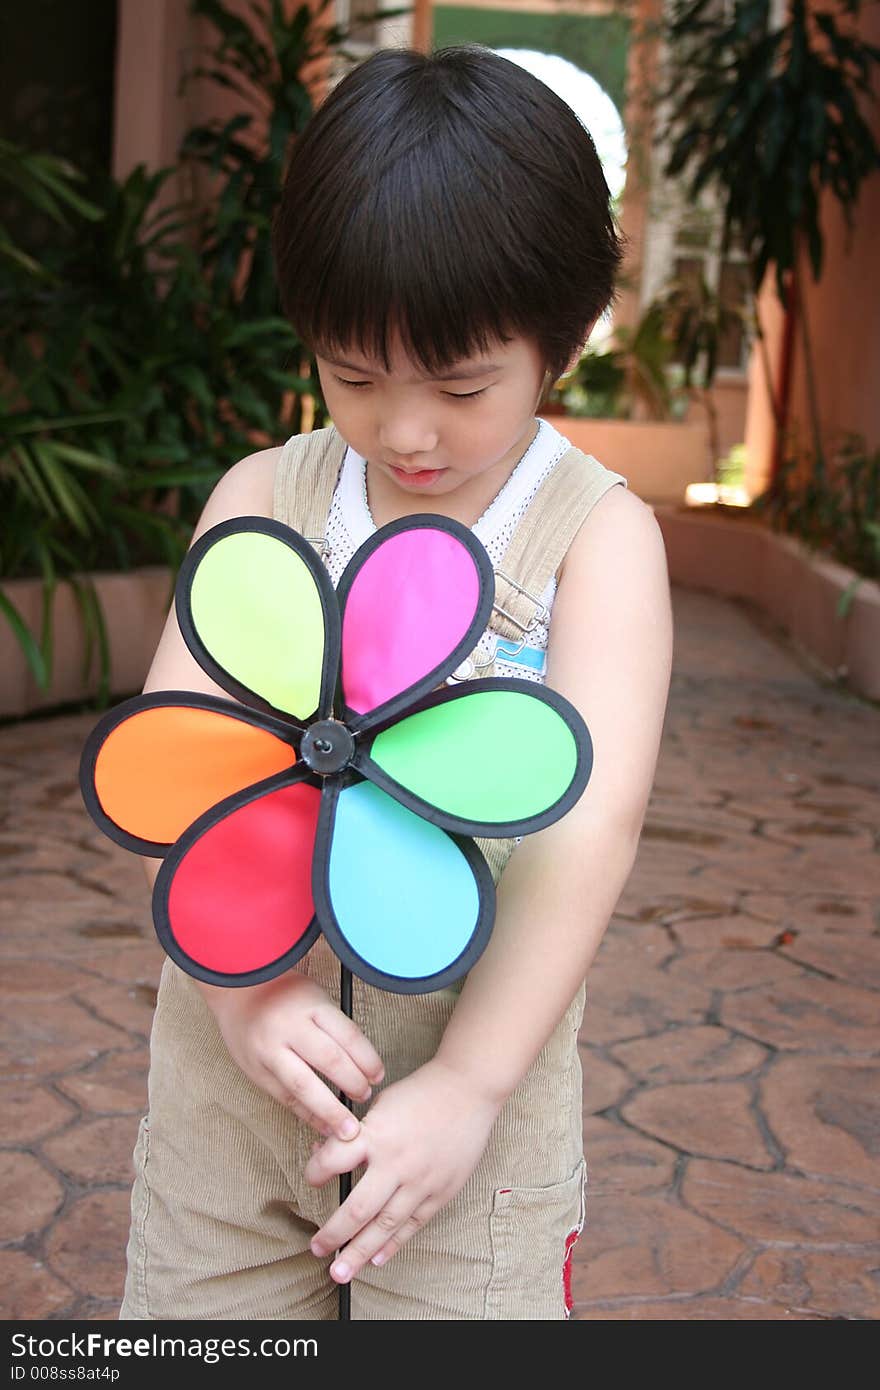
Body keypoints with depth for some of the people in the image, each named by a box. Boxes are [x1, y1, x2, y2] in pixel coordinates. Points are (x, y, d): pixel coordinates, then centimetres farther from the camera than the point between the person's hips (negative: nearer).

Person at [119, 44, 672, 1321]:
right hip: (236, 1044, 3)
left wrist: (470, 1084, -18)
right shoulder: (262, 497, 2)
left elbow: (591, 823, -13)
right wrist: (241, 981, -17)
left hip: (475, 1041, -2)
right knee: (190, 1320, 14)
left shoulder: (600, 533, -6)